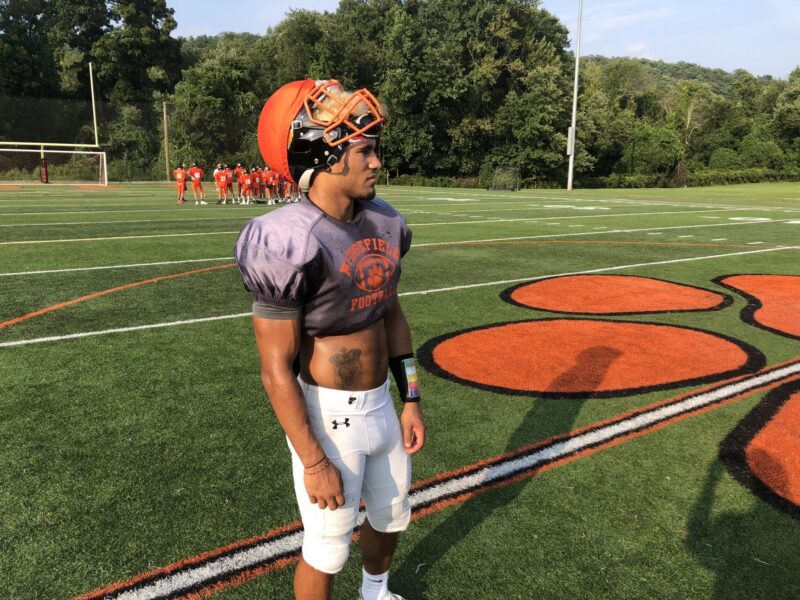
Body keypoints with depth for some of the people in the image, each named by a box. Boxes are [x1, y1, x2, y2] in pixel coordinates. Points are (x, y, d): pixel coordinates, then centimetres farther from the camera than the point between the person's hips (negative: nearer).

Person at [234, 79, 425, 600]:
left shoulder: (385, 224, 0)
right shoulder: (290, 242, -23)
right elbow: (277, 368, -20)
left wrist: (411, 399, 11)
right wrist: (314, 463, -16)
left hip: (381, 405, 8)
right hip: (328, 417, -7)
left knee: (392, 518, 27)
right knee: (328, 548, 12)